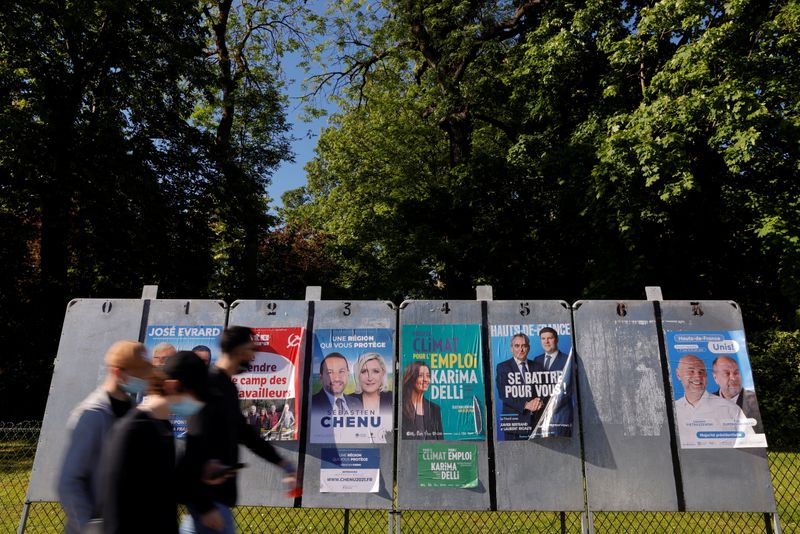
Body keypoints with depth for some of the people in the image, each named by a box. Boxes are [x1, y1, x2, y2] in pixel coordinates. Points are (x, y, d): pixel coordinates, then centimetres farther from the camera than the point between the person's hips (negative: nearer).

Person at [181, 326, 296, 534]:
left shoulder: (226, 386, 10)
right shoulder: (210, 388, -20)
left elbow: (243, 430, 19)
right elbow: (197, 450, -22)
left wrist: (281, 462, 22)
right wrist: (206, 506, -22)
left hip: (215, 491, 9)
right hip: (207, 495, -9)